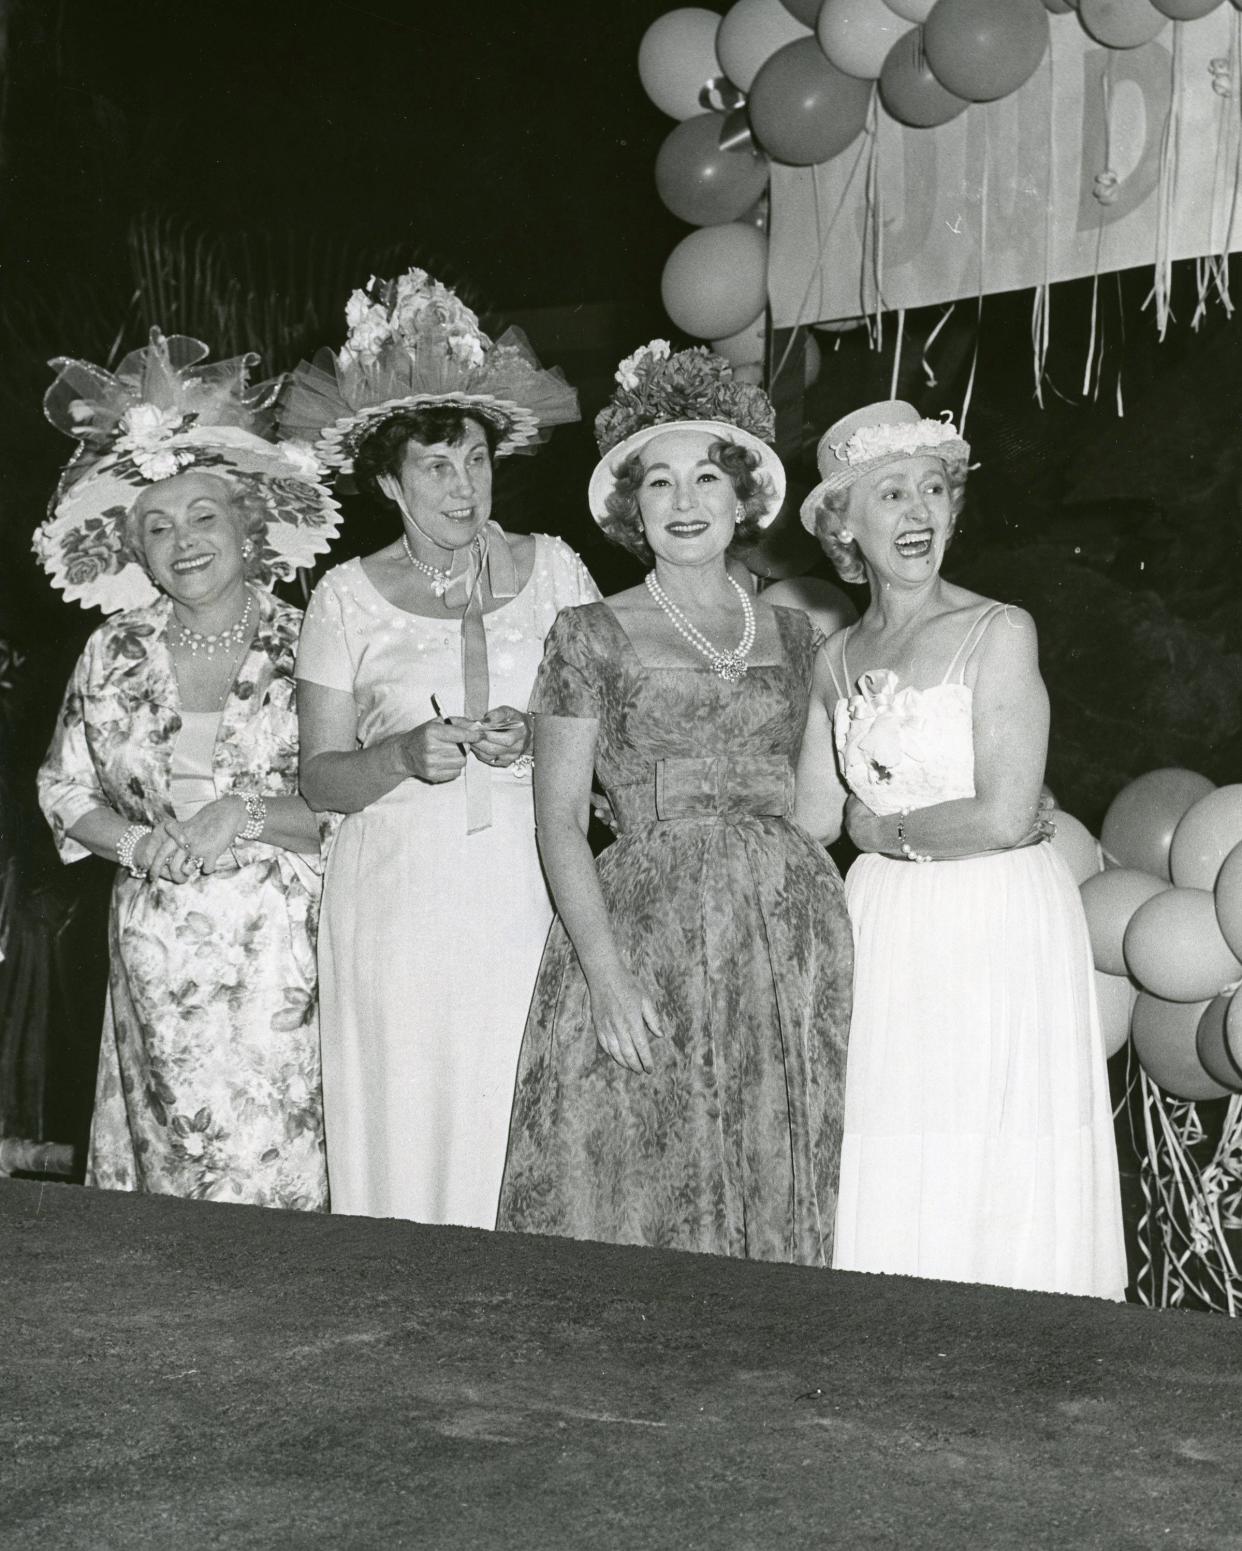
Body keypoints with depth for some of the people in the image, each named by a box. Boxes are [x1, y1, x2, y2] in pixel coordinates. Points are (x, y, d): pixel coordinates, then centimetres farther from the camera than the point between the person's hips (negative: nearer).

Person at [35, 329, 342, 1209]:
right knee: (179, 1142, 4)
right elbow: (66, 789, 11)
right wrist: (139, 844, -7)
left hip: (280, 943, -2)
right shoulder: (118, 651, 6)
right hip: (156, 945, 2)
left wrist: (247, 816, -16)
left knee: (275, 1162, -2)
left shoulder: (305, 646, -2)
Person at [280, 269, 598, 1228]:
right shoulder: (348, 598, 3)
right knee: (408, 1138, -1)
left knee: (528, 1142, -2)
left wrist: (537, 738, -11)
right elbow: (321, 778, 4)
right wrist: (407, 755, -15)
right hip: (400, 901, 0)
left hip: (531, 892, 1)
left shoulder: (552, 568, 6)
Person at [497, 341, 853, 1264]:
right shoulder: (593, 636, 2)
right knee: (639, 1189, -2)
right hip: (647, 931, -3)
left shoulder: (793, 635, 13)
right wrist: (605, 971, -13)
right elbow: (559, 820, -3)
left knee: (778, 1199, 6)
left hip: (794, 939, 3)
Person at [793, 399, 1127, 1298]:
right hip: (886, 932, 5)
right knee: (893, 1196, 7)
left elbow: (1005, 817, -16)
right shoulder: (838, 660, 8)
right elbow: (811, 821, 13)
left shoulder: (999, 632, -9)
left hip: (1000, 929, -5)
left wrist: (885, 829, -4)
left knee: (997, 1190, 0)